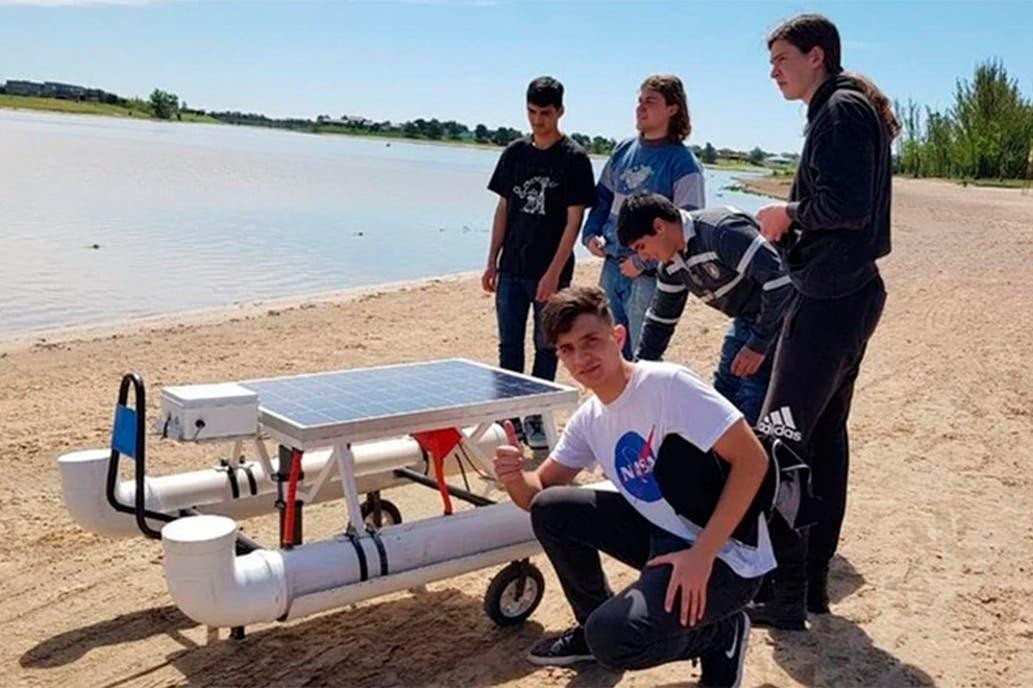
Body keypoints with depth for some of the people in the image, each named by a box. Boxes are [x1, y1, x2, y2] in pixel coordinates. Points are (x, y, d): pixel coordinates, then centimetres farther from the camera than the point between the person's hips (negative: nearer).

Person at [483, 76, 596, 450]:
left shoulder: (574, 158, -6)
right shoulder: (515, 152, 8)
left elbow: (574, 219, -9)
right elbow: (503, 209, 12)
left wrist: (554, 273, -16)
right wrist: (492, 262, 7)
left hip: (550, 273, -4)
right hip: (511, 268, 5)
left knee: (546, 346, 5)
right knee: (509, 345, 9)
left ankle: (535, 416, 15)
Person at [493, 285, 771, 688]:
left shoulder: (667, 384, -20)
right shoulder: (588, 420, 4)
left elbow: (752, 459, -23)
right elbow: (539, 492, 10)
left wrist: (702, 554, -26)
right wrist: (515, 479, -15)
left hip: (725, 557, -8)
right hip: (663, 536, 8)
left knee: (613, 638, -26)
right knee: (550, 510, -1)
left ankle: (720, 634, 5)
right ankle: (593, 628, 19)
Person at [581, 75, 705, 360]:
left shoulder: (682, 163, -10)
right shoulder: (623, 150, 10)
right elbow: (602, 197, 20)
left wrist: (643, 261, -18)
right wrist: (591, 234, 3)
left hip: (649, 276, -7)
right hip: (611, 267, 7)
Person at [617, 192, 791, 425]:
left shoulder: (721, 231, -27)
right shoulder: (672, 264, 2)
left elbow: (778, 279, -32)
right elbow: (660, 318, 15)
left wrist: (758, 344, -25)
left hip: (777, 317, -9)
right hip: (747, 320, 9)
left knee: (750, 413, -12)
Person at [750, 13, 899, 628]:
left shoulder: (842, 110, -11)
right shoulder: (855, 110, 21)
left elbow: (848, 206, -23)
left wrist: (790, 214, -7)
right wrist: (790, 231, 11)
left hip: (828, 301, -11)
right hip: (851, 294, 11)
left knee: (780, 440, -9)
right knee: (826, 435, 13)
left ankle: (784, 596, -5)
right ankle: (813, 582, 22)